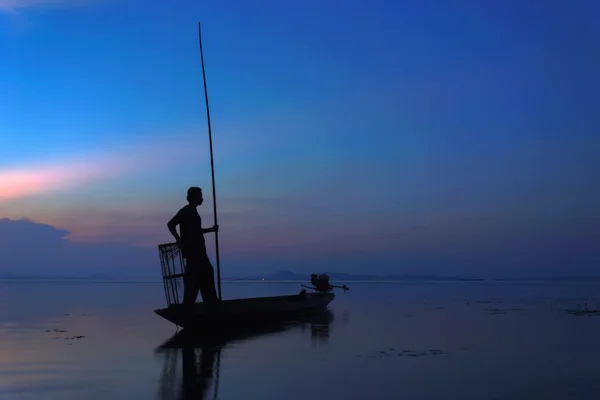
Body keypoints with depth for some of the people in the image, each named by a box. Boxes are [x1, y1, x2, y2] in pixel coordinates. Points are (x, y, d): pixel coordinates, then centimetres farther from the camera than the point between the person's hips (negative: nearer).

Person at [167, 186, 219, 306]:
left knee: (206, 272, 12)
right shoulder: (185, 211, -11)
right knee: (192, 274, -11)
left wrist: (211, 229, 20)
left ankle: (210, 300, 17)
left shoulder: (193, 212, 17)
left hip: (198, 250, 10)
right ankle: (188, 303, -8)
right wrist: (178, 239, -28)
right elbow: (171, 224, -20)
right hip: (191, 249, -10)